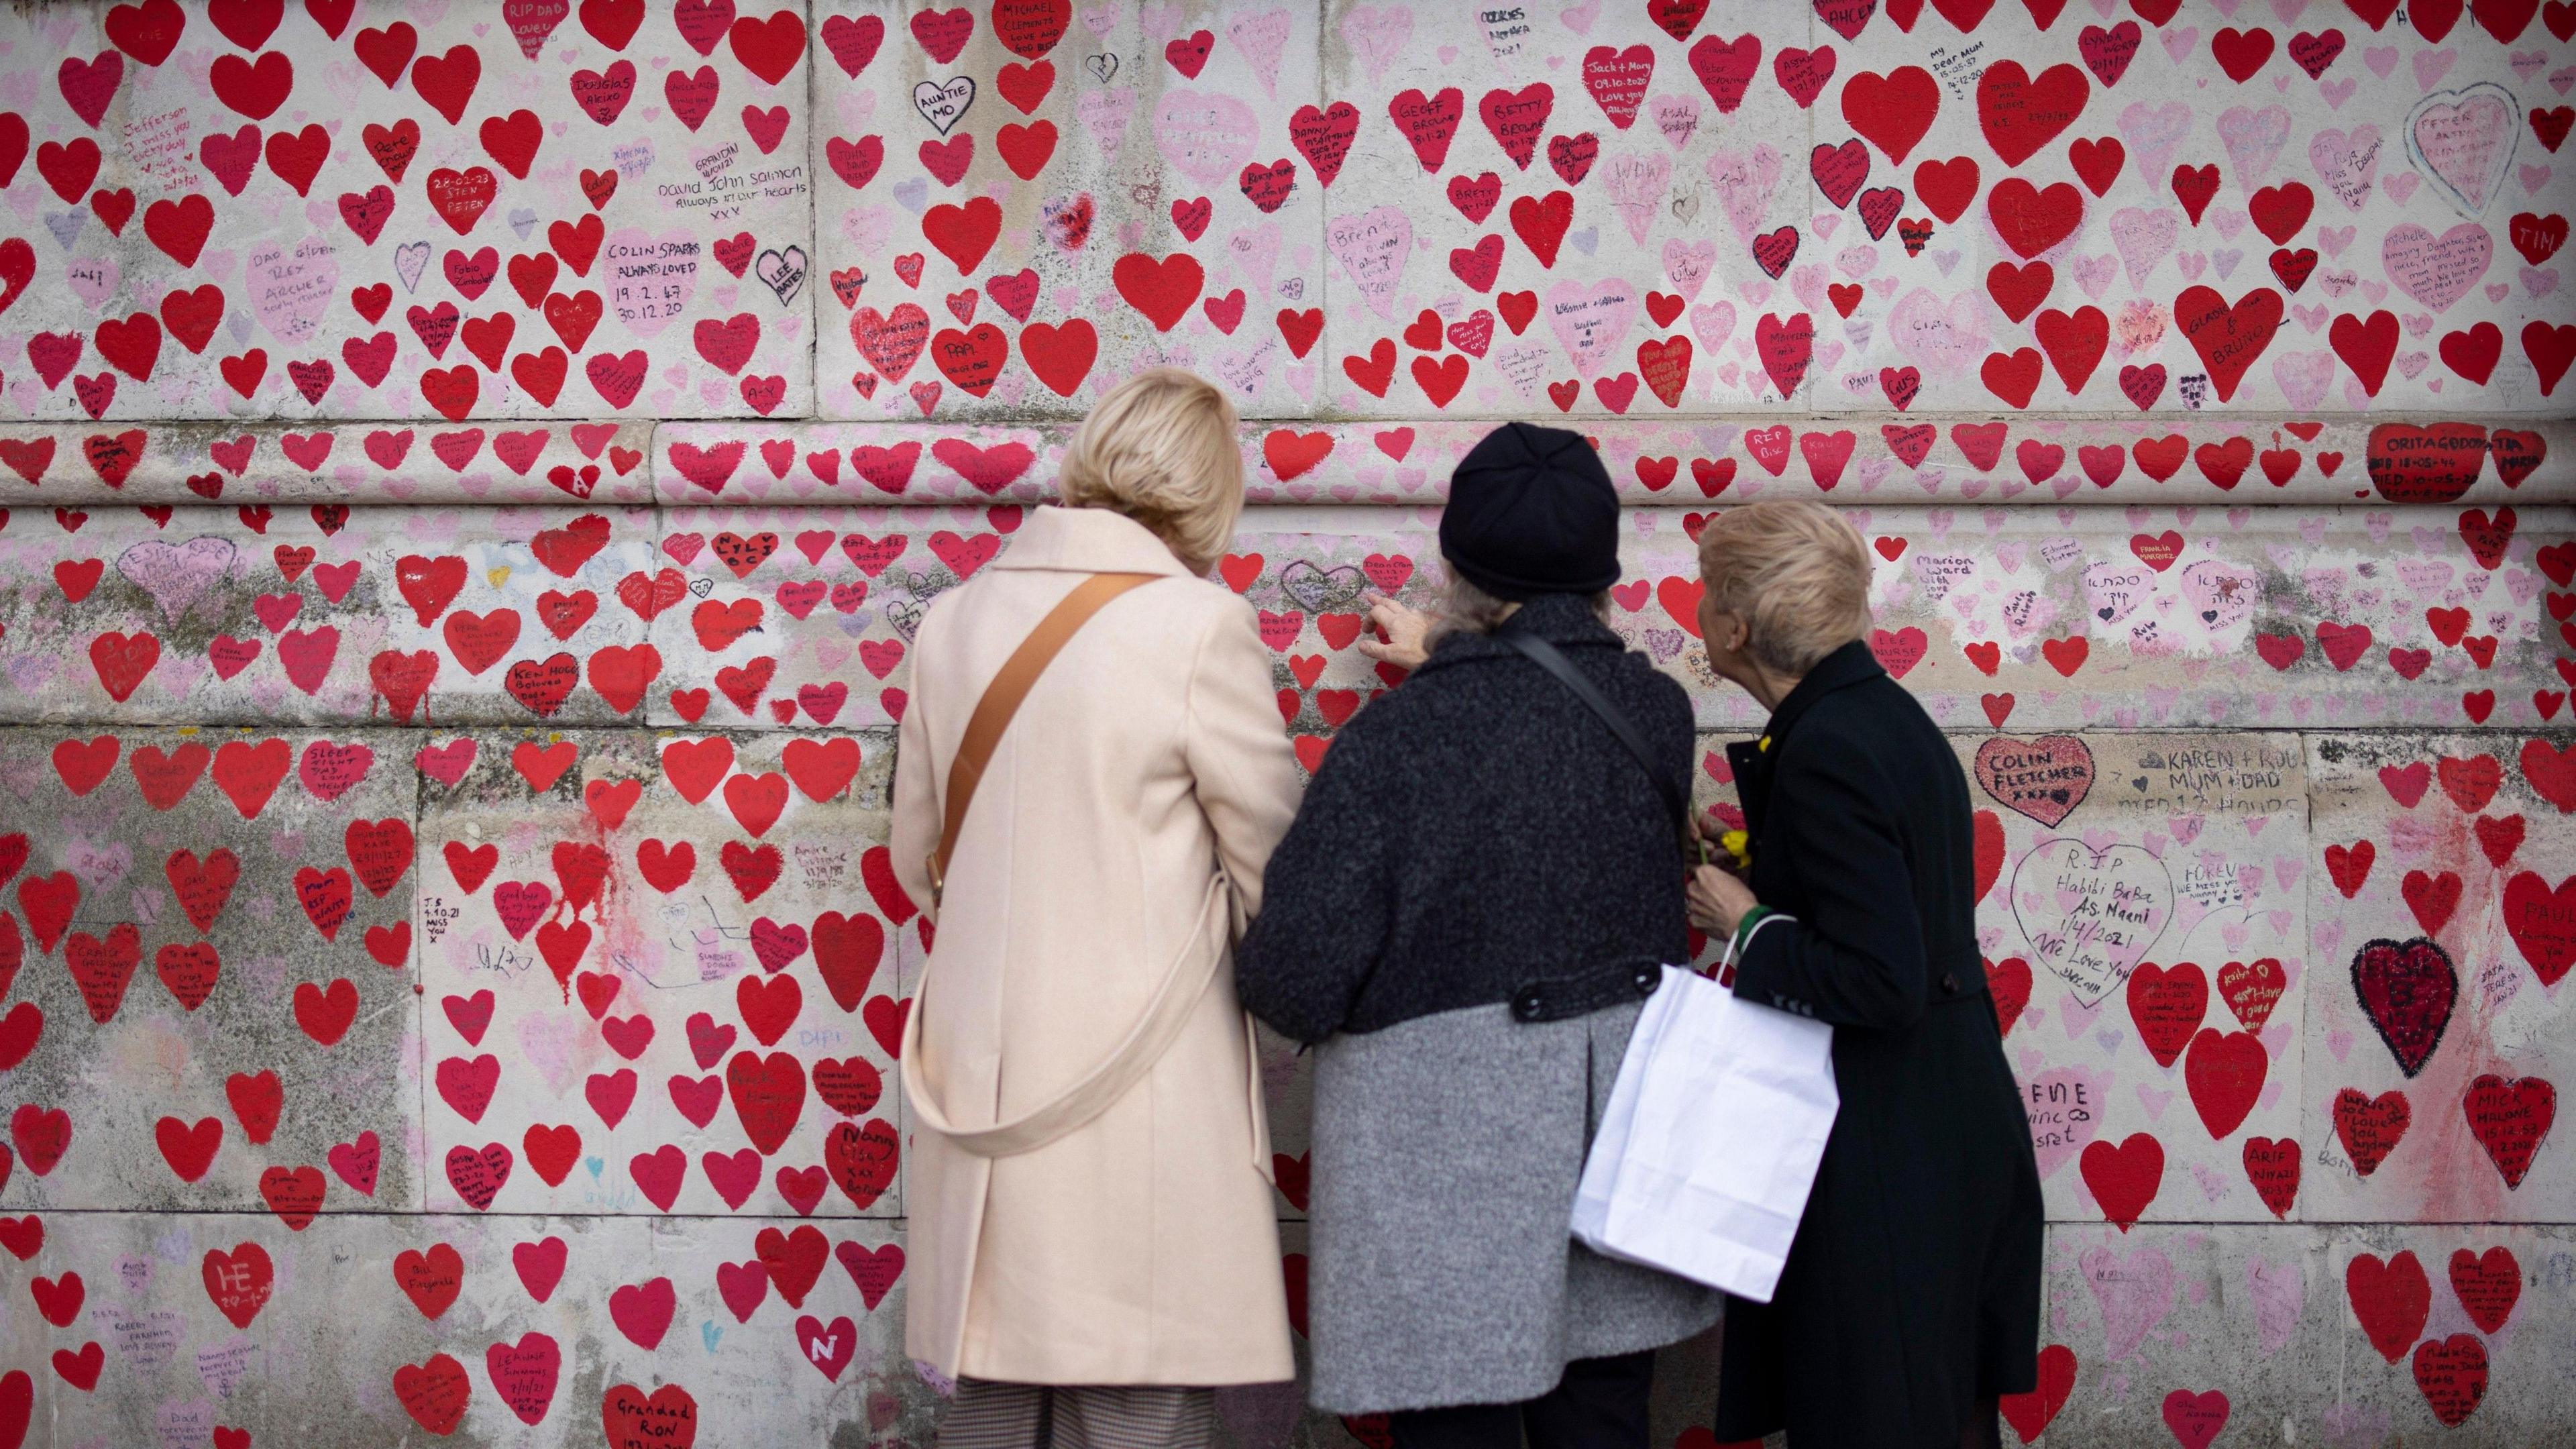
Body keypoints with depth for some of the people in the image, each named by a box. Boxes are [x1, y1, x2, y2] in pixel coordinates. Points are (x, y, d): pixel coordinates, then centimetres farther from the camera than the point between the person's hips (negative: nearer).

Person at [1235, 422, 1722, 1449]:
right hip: (1621, 1105, 5)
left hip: (1444, 1121, -5)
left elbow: (1298, 975, -16)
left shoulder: (1396, 735, -14)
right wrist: (1448, 668, 37)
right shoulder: (1658, 709, 1)